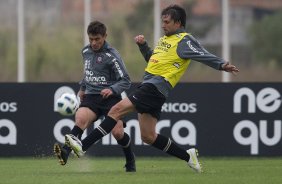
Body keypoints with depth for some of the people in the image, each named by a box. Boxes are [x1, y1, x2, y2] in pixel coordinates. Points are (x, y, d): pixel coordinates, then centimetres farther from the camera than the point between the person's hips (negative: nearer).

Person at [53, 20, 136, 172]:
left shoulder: (111, 55, -7)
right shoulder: (86, 52, 11)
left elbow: (125, 81, -7)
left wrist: (112, 89, -23)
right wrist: (82, 88, 35)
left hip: (110, 97, -4)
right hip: (91, 97, 4)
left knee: (117, 132, -16)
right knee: (80, 119, -27)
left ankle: (130, 160, 14)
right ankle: (65, 152, -46)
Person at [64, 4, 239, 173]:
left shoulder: (184, 41, -4)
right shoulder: (165, 39, 23)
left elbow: (204, 55, -15)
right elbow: (152, 59, 34)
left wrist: (222, 65, -30)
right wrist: (143, 45, 17)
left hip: (156, 86, -10)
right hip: (149, 85, 10)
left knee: (117, 110, -17)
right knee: (148, 137, 11)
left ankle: (83, 145, -21)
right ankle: (188, 156, 20)